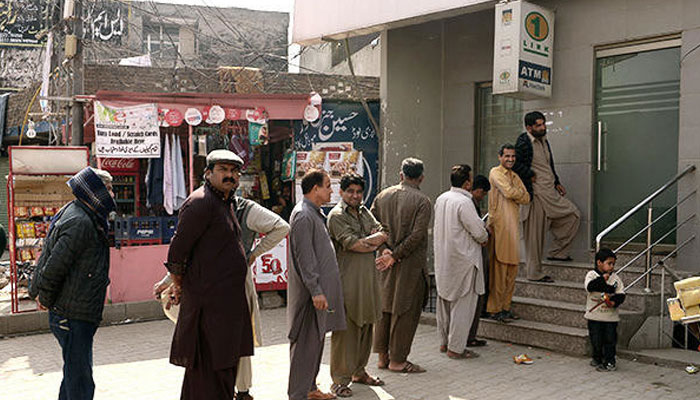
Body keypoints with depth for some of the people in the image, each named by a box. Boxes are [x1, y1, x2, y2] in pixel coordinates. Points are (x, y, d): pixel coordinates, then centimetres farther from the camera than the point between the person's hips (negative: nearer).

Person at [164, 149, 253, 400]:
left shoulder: (226, 202, 16)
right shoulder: (200, 202, -14)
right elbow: (177, 250, -16)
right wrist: (179, 285, -3)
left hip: (229, 299, 10)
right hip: (208, 299, -9)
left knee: (226, 363, 17)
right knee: (210, 368, -4)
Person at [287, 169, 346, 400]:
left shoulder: (315, 214, 16)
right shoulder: (303, 216, -16)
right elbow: (304, 258, -21)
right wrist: (315, 291, -22)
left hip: (321, 289, 10)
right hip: (310, 292, -10)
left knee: (317, 339, 16)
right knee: (305, 342, -3)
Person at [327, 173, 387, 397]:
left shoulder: (364, 212, 17)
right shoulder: (336, 215, -6)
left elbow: (383, 234, 7)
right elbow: (351, 243, -16)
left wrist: (365, 242, -11)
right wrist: (373, 243, -2)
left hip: (367, 278, 7)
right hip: (347, 280, -7)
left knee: (366, 325, 13)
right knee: (345, 329, -5)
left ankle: (359, 371, 27)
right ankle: (340, 379, 3)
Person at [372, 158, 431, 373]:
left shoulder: (383, 196, 5)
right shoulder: (422, 201, -11)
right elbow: (417, 235, -18)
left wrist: (386, 249, 2)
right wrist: (395, 255, -13)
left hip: (387, 261, 6)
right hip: (410, 264, -6)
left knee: (385, 306, 14)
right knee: (406, 310, 3)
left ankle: (383, 356, 22)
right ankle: (398, 360, 8)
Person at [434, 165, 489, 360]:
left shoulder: (441, 199, 6)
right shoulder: (464, 202, -20)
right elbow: (479, 232, -20)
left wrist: (480, 230, 13)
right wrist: (484, 238, 4)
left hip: (443, 260, 9)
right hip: (463, 260, -8)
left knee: (445, 301, 16)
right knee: (462, 304, 0)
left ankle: (444, 342, 27)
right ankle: (455, 348, 5)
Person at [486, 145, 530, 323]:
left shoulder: (515, 176, 21)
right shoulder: (496, 172, -3)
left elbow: (526, 198, 11)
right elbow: (509, 192, -17)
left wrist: (514, 194, -6)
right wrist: (519, 193, 3)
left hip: (513, 225, 8)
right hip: (500, 225, -8)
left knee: (512, 269, 9)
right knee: (499, 268, -6)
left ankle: (505, 306, 18)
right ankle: (495, 309, 0)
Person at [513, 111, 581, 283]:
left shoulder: (543, 140, 16)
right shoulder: (523, 143, -11)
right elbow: (515, 164, -23)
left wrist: (556, 183, 18)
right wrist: (531, 175, -14)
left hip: (551, 193, 9)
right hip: (536, 194, -9)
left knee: (573, 214, 10)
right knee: (535, 234, -2)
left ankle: (557, 252, 18)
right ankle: (534, 273, 7)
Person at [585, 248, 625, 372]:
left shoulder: (615, 278, 2)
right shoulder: (592, 274, -4)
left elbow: (621, 294, -1)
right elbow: (589, 286, -22)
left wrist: (614, 302, -20)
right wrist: (602, 279, -25)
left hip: (611, 316, 1)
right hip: (595, 315, -1)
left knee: (610, 339, 4)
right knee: (596, 340, 9)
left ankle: (609, 361, 17)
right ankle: (597, 359, 29)